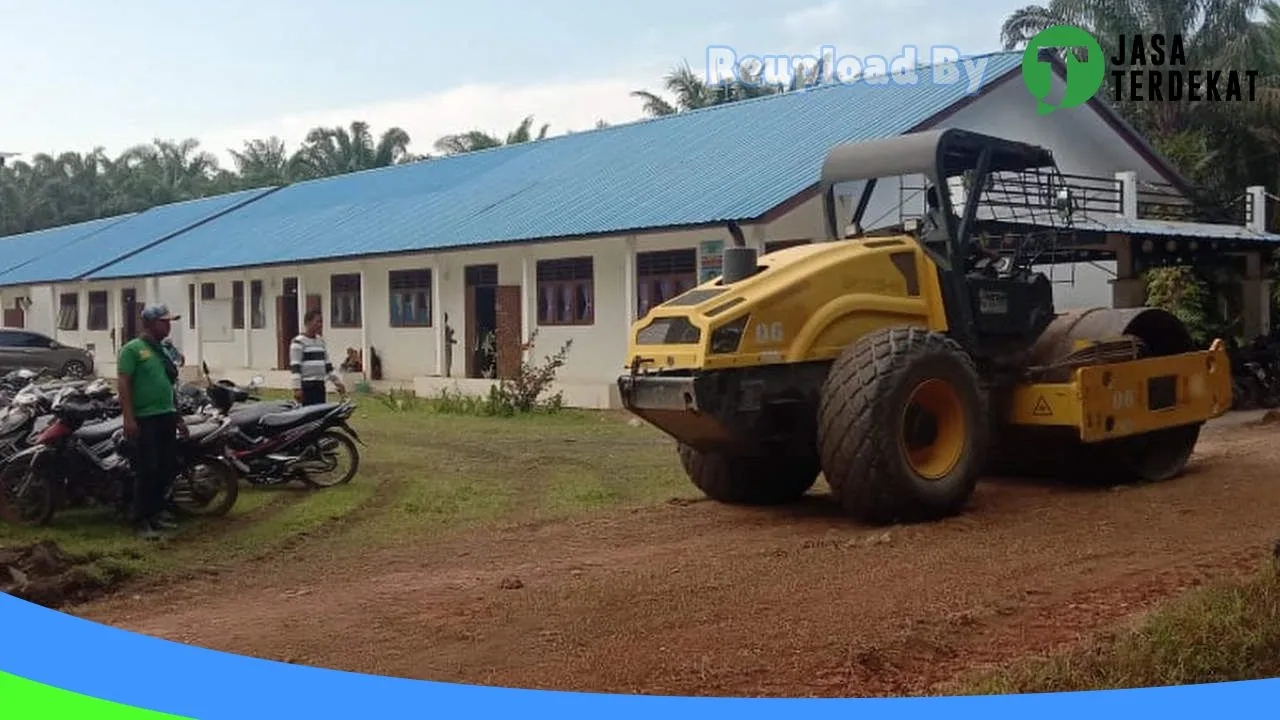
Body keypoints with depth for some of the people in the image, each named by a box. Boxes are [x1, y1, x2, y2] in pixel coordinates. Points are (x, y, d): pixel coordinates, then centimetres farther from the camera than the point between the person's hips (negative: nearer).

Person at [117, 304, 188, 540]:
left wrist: (178, 418, 22)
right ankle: (141, 521, 0)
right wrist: (128, 418, -20)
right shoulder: (132, 349, -6)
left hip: (166, 418, 8)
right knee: (147, 471, -7)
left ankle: (156, 513, 22)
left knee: (167, 469, 10)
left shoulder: (165, 351, 18)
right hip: (144, 420, -8)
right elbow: (123, 383, -13)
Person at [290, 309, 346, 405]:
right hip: (307, 386, -8)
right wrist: (297, 388, -18)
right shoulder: (299, 342, -7)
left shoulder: (321, 341, 17)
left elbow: (328, 364, 23)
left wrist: (337, 381, 18)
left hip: (320, 385, 8)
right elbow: (295, 367, -12)